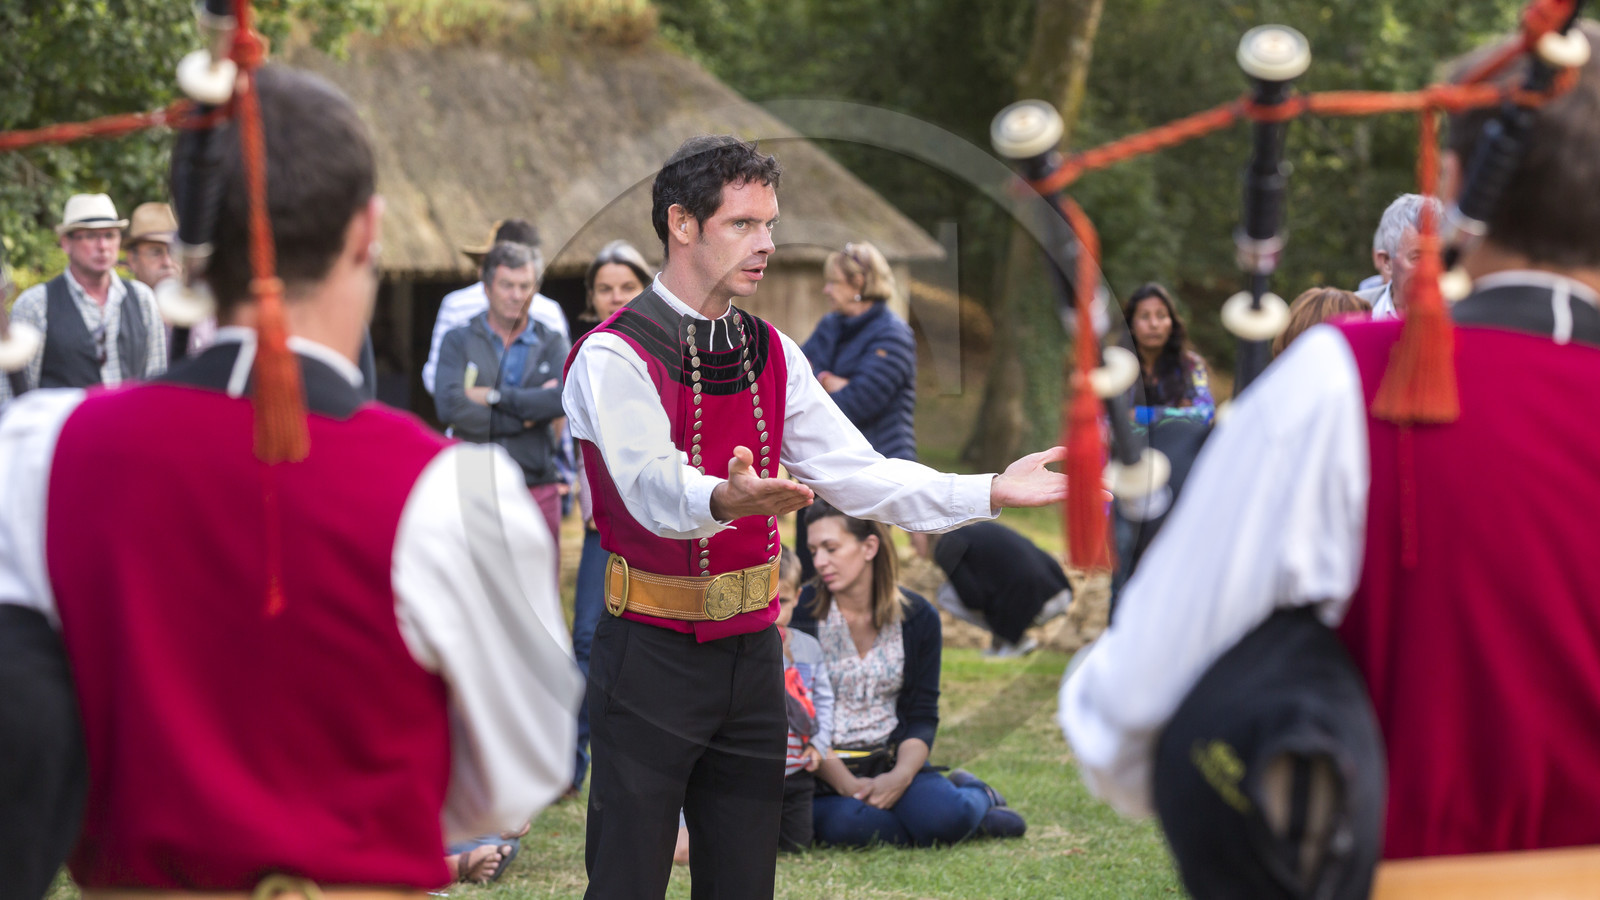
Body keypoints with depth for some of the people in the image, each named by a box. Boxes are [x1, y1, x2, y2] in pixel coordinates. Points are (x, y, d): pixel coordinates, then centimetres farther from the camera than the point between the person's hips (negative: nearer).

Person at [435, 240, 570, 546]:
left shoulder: (552, 345, 11)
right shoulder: (458, 342, 6)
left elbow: (562, 400, -9)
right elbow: (451, 407, -11)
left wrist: (493, 396, -9)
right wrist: (526, 413, -9)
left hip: (538, 489, 1)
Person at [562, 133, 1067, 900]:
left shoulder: (773, 355, 12)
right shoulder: (614, 357, -12)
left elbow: (855, 475, 7)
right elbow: (650, 483, -29)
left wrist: (992, 492, -4)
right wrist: (725, 499, -51)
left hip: (752, 653, 7)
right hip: (651, 657, -7)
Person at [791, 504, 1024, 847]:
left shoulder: (918, 617, 3)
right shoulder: (803, 613, -5)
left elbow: (922, 716, 4)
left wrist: (900, 777, -16)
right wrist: (846, 784, -19)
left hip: (890, 760, 1)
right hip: (823, 767, -1)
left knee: (947, 815, -30)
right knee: (845, 824, -36)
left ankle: (976, 797, 8)